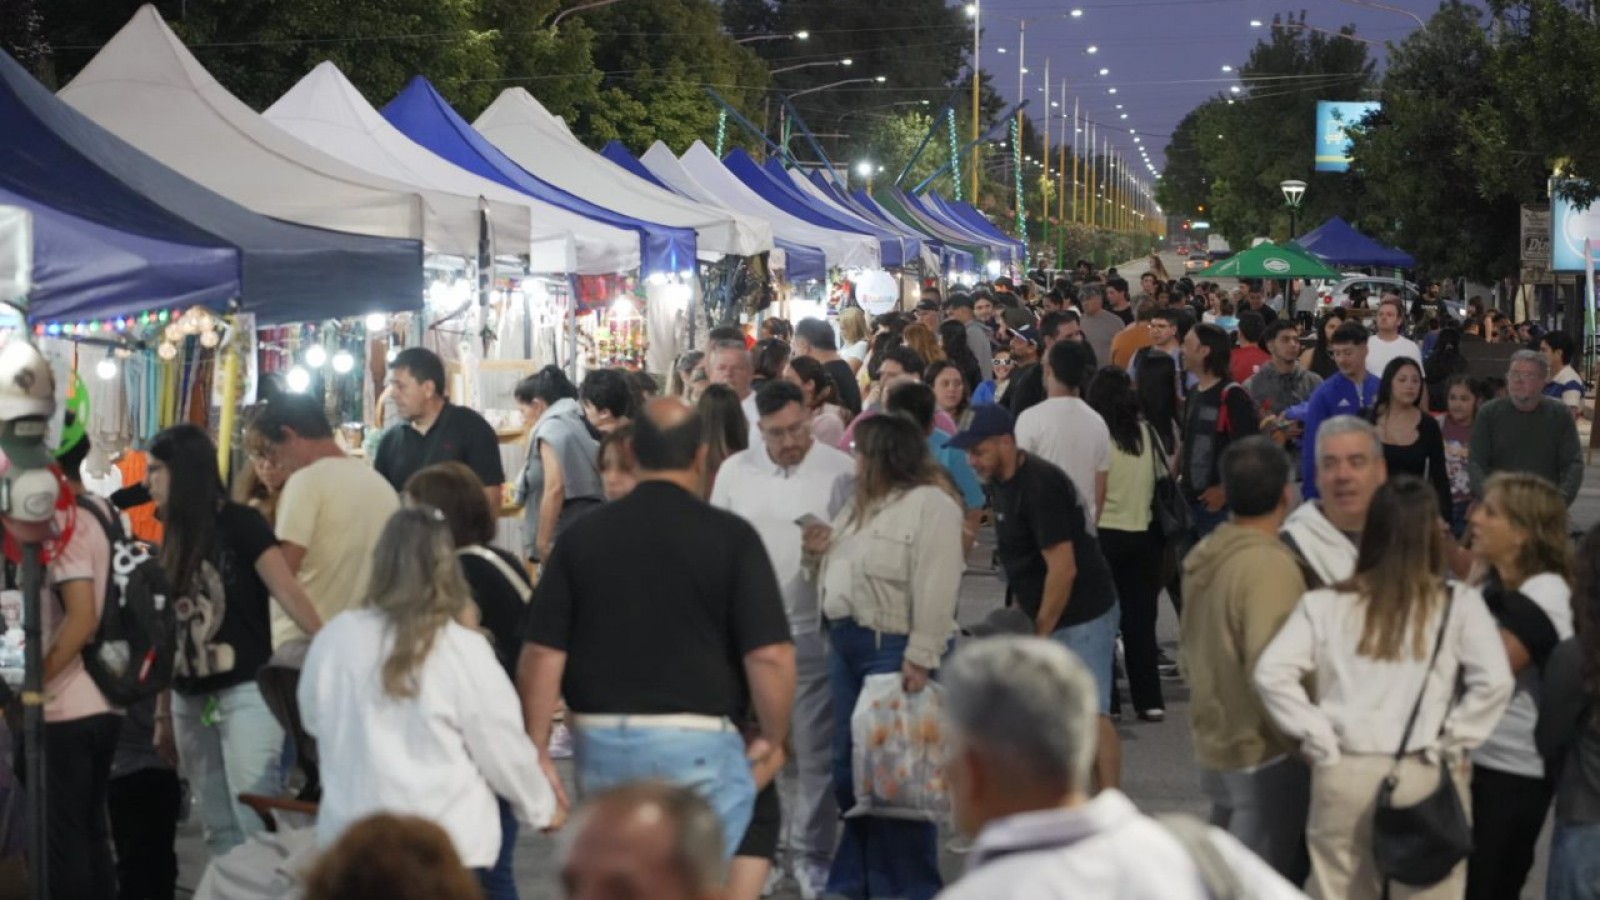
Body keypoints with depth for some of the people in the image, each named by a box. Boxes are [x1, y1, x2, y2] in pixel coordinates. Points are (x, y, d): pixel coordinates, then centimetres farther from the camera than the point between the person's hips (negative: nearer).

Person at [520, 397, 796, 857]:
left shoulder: (582, 537, 3)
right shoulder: (730, 537, -6)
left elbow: (540, 655, 1)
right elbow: (769, 656, -12)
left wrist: (538, 754, 8)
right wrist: (773, 738, 4)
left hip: (601, 745, 4)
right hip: (698, 745, -4)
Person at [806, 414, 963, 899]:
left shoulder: (930, 504, -12)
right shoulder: (861, 505, 17)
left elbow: (934, 588, -19)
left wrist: (920, 657, -24)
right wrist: (823, 551, 5)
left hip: (895, 649, -9)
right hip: (846, 642, 9)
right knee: (850, 768, 13)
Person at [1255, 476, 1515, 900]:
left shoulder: (1325, 604, 2)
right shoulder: (1459, 605, -2)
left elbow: (1272, 672, -5)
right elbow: (1494, 680, -11)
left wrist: (1317, 738, 0)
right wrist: (1451, 744, -2)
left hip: (1345, 774, 2)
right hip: (1428, 777, -2)